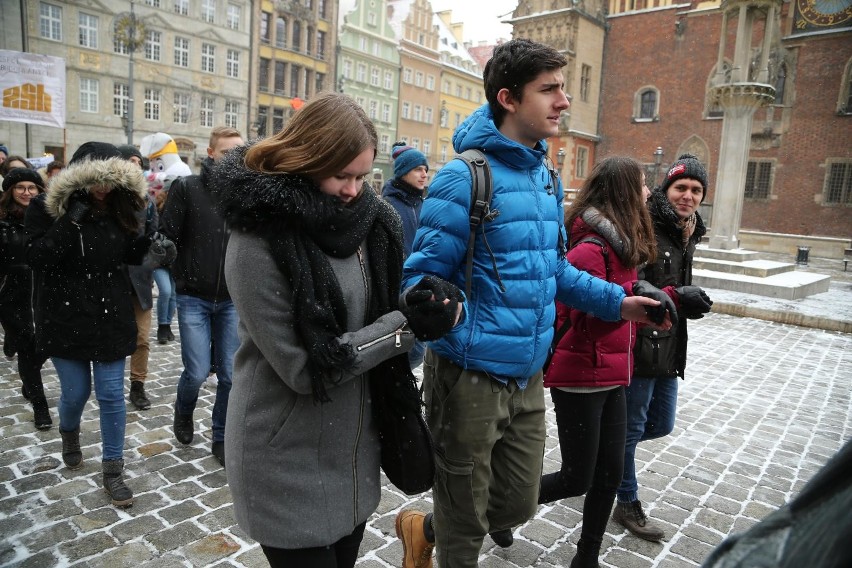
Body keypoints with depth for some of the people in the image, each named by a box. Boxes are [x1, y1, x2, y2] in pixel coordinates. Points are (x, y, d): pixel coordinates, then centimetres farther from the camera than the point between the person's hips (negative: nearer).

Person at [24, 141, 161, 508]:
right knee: (76, 392, 9)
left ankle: (112, 470, 15)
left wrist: (152, 239, -10)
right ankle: (69, 433, 46)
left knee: (112, 395, 3)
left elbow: (129, 254, 10)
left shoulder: (115, 209, 2)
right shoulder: (46, 208, -7)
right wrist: (70, 221, -27)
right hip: (65, 320, -2)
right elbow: (37, 257, -18)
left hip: (110, 319, 2)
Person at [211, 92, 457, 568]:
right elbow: (301, 366, -21)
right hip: (289, 465, -6)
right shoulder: (260, 241, -19)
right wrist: (408, 327, -22)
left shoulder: (367, 218, 0)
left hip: (354, 451, 6)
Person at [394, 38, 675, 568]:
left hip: (528, 377, 7)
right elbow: (424, 275, -17)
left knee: (518, 504, 21)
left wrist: (616, 301, 11)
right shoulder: (465, 177, -16)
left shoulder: (548, 177, 8)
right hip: (471, 377, -7)